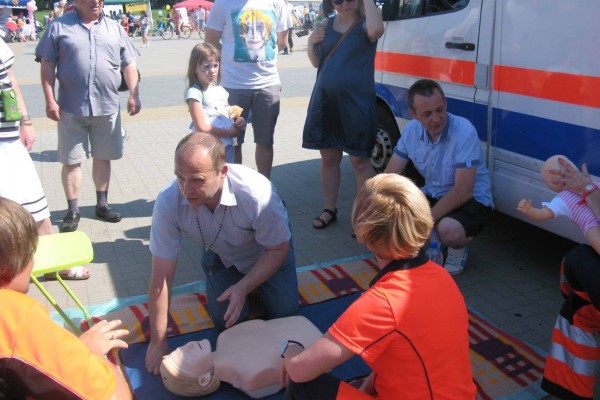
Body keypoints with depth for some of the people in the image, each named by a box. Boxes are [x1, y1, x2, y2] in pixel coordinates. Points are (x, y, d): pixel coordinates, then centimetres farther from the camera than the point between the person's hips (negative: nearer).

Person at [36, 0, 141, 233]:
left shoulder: (114, 28, 10)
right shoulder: (59, 27, 2)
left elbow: (129, 65, 11)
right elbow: (47, 66, 0)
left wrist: (134, 95, 1)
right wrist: (50, 100, -7)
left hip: (107, 107, 2)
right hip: (71, 109, -2)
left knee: (103, 157, 11)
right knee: (71, 161, 3)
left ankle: (102, 204, 25)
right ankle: (73, 211, 15)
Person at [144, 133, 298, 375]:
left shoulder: (256, 193, -41)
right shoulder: (168, 202, -35)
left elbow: (279, 249, -21)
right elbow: (161, 278, -26)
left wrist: (244, 287, -33)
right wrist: (158, 342, -20)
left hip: (266, 251, -1)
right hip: (221, 255, 1)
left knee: (284, 313, -10)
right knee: (225, 321, -10)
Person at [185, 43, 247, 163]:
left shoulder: (220, 90, 10)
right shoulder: (195, 93, -10)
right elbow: (202, 128, -16)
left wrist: (239, 121, -3)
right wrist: (230, 132, -15)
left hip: (228, 147, 7)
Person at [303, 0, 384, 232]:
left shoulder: (364, 22, -4)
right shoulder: (328, 24, 10)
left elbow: (376, 31, -30)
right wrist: (311, 43, -1)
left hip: (357, 103, -5)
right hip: (324, 101, 6)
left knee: (360, 161, 0)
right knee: (329, 158, 13)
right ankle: (329, 210, 27)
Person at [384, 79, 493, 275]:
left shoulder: (464, 132, -25)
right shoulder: (411, 131, -7)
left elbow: (463, 191, -29)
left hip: (473, 200, -6)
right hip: (432, 195, 6)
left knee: (448, 230, -38)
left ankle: (458, 249, 1)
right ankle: (434, 239, 11)